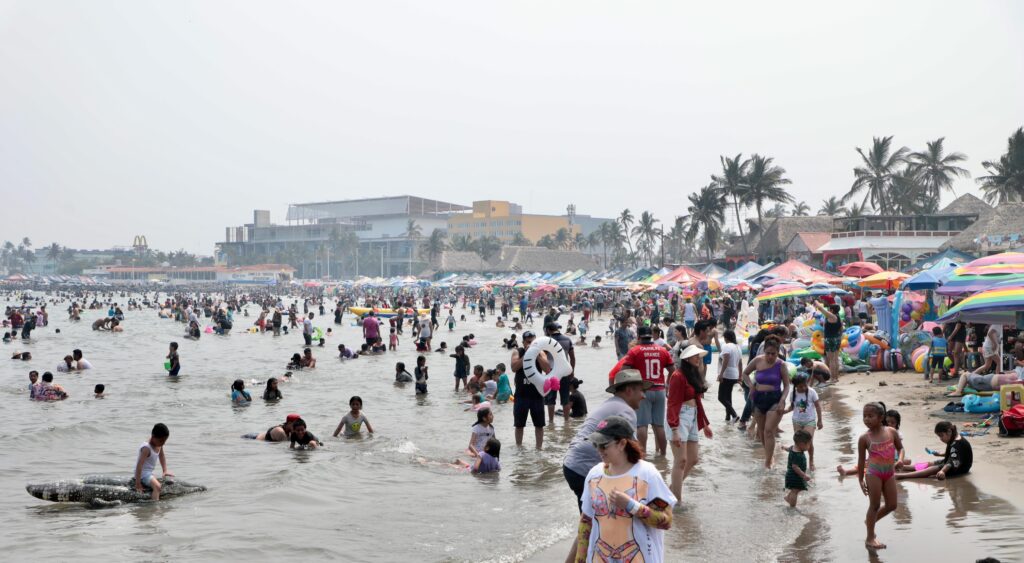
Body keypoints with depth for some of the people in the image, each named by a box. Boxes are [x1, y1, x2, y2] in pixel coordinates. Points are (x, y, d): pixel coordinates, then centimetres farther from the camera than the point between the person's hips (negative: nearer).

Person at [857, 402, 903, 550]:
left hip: (889, 473, 4)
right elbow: (861, 460, -2)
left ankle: (870, 521, 33)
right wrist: (861, 480, -2)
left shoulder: (891, 432, -4)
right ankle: (870, 538, 10)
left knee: (892, 505, 9)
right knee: (874, 505, 0)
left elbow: (900, 448, 11)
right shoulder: (864, 438, -10)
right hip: (873, 474, -4)